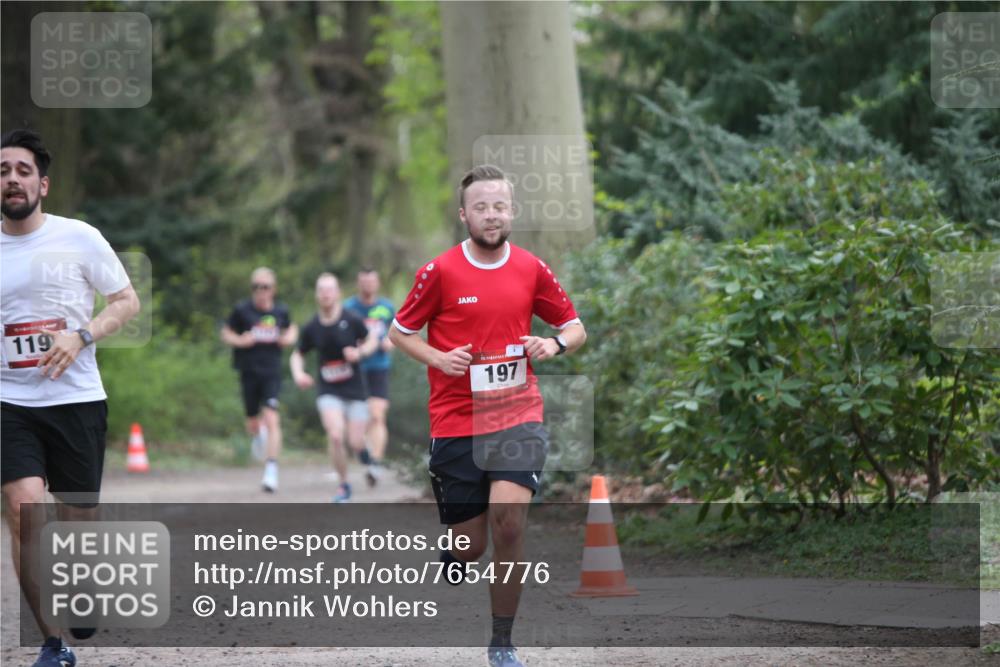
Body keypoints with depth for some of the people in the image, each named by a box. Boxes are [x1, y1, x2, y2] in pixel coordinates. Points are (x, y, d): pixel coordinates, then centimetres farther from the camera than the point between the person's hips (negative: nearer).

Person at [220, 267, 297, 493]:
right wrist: (240, 341, -13)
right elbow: (226, 333, 6)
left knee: (272, 419, -15)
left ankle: (271, 471, -13)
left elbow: (291, 329, 23)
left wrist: (290, 338, 1)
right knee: (253, 423, 9)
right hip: (249, 371, 0)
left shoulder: (281, 311, 3)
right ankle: (258, 434, 49)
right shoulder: (242, 310, -3)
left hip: (272, 372, 0)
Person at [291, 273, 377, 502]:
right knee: (335, 436, -19)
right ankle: (343, 485, 0)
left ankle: (368, 451, 37)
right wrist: (298, 374, -9)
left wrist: (360, 352, -15)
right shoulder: (312, 328, -4)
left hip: (355, 390, -1)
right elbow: (297, 355, 11)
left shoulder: (352, 321, -9)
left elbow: (372, 340, 7)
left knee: (356, 444, -3)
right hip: (329, 392, 1)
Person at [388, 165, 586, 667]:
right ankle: (451, 550, 41)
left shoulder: (531, 269, 3)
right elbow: (400, 333, 7)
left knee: (508, 522, -18)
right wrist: (439, 358, -11)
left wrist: (554, 345, -9)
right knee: (470, 545, 1)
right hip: (456, 422, -1)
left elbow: (575, 328, 14)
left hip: (517, 416, 1)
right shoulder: (439, 272, -4)